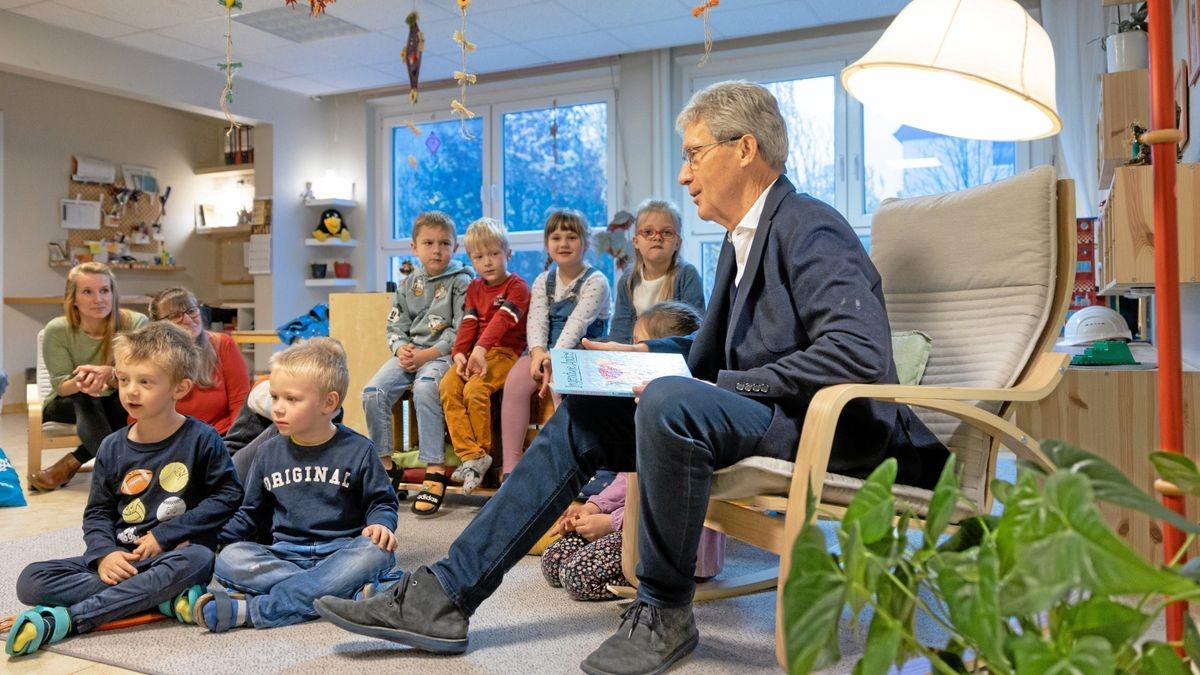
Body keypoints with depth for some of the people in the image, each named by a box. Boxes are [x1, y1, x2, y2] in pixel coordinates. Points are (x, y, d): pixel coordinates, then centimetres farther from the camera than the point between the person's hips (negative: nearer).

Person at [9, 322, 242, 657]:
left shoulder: (200, 439, -6)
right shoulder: (112, 448, 5)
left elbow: (228, 495, -8)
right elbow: (97, 513, 10)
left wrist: (165, 534, -13)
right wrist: (104, 554, -11)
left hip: (173, 555, -4)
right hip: (121, 557, 4)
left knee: (197, 559, -39)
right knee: (31, 581, -16)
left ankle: (66, 619, -31)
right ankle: (167, 599, -25)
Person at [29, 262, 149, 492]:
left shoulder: (136, 324, -18)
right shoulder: (57, 330, -15)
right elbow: (61, 386, -15)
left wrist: (109, 373, -42)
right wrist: (80, 383, -41)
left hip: (119, 406, 1)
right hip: (68, 405, 0)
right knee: (85, 398, -34)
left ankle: (71, 463, -21)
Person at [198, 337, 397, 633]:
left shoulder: (357, 450, 1)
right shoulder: (270, 453, 10)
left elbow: (381, 501, 7)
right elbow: (249, 512, 19)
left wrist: (381, 524, -15)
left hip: (340, 551, -2)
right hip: (284, 553, 3)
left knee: (376, 553, -35)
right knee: (229, 559, -24)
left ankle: (253, 609, -37)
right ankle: (341, 588, -34)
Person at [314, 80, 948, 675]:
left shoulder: (810, 229, -14)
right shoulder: (743, 239, 16)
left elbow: (863, 352, -28)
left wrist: (728, 384, -24)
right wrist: (642, 353, 8)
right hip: (754, 412, 9)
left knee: (669, 400, -35)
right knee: (581, 413, -1)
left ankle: (664, 613, -13)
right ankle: (443, 597, -2)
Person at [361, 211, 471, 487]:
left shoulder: (461, 283, -1)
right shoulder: (408, 285, 16)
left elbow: (460, 331, -9)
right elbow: (395, 326, 15)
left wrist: (426, 355, -15)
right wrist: (401, 350, -7)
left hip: (441, 354, -6)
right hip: (409, 353, 6)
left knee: (424, 388, -35)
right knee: (373, 391, -15)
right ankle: (385, 466, -1)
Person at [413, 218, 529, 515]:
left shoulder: (517, 286, -3)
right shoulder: (474, 288, 19)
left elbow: (502, 320, -18)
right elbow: (468, 324, 8)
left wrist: (481, 348, -32)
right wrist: (459, 353, -10)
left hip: (506, 352, -6)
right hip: (475, 353, 6)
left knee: (475, 389, -30)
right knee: (447, 387, -19)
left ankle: (481, 452, -11)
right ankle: (470, 455, -20)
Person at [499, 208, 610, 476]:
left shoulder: (595, 282, -4)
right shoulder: (543, 281, 13)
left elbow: (576, 325, -18)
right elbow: (536, 320, -2)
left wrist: (554, 359, -32)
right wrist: (538, 352, -24)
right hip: (547, 352, 4)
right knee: (516, 379, -25)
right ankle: (510, 465, -24)